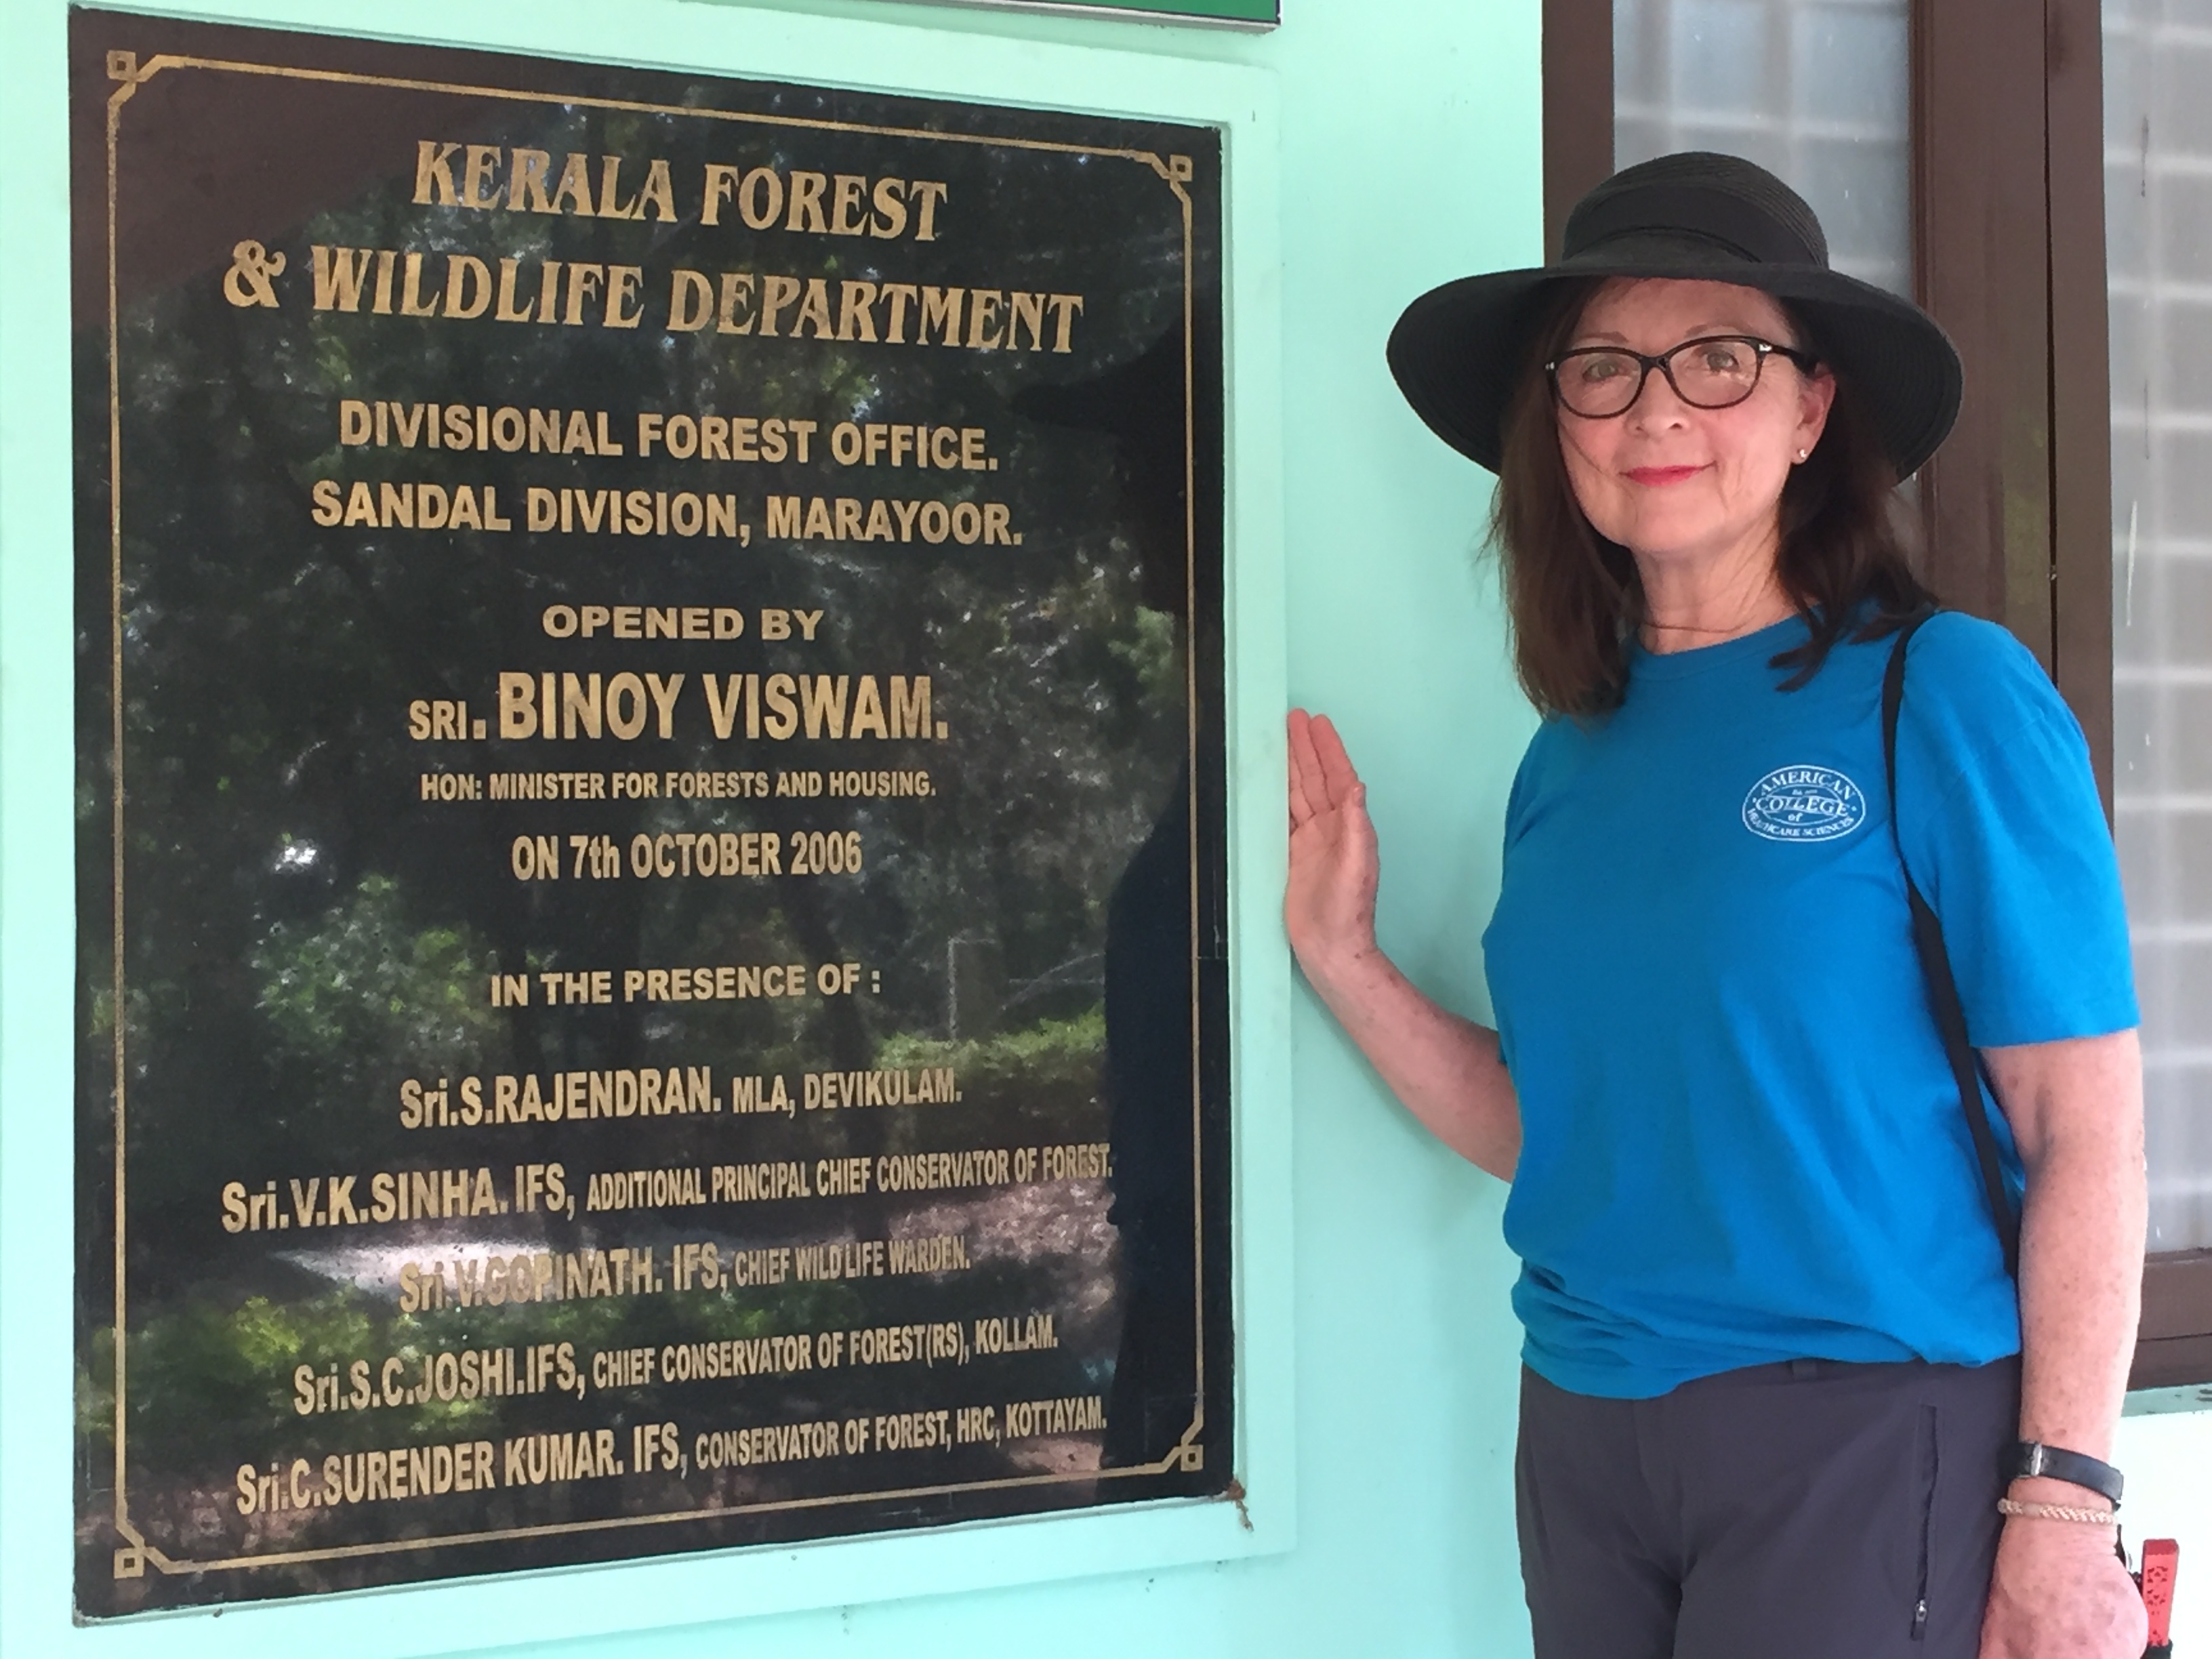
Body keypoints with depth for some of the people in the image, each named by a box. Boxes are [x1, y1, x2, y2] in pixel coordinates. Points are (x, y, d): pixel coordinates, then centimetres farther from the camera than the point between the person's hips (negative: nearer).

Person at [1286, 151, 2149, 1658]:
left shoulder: (1945, 696, -10)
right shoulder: (1575, 754, 7)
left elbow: (2088, 1134, -11)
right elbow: (1553, 1132, 9)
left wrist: (2064, 1504, -15)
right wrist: (1339, 955, -1)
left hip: (1867, 1433, -6)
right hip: (1584, 1426, 6)